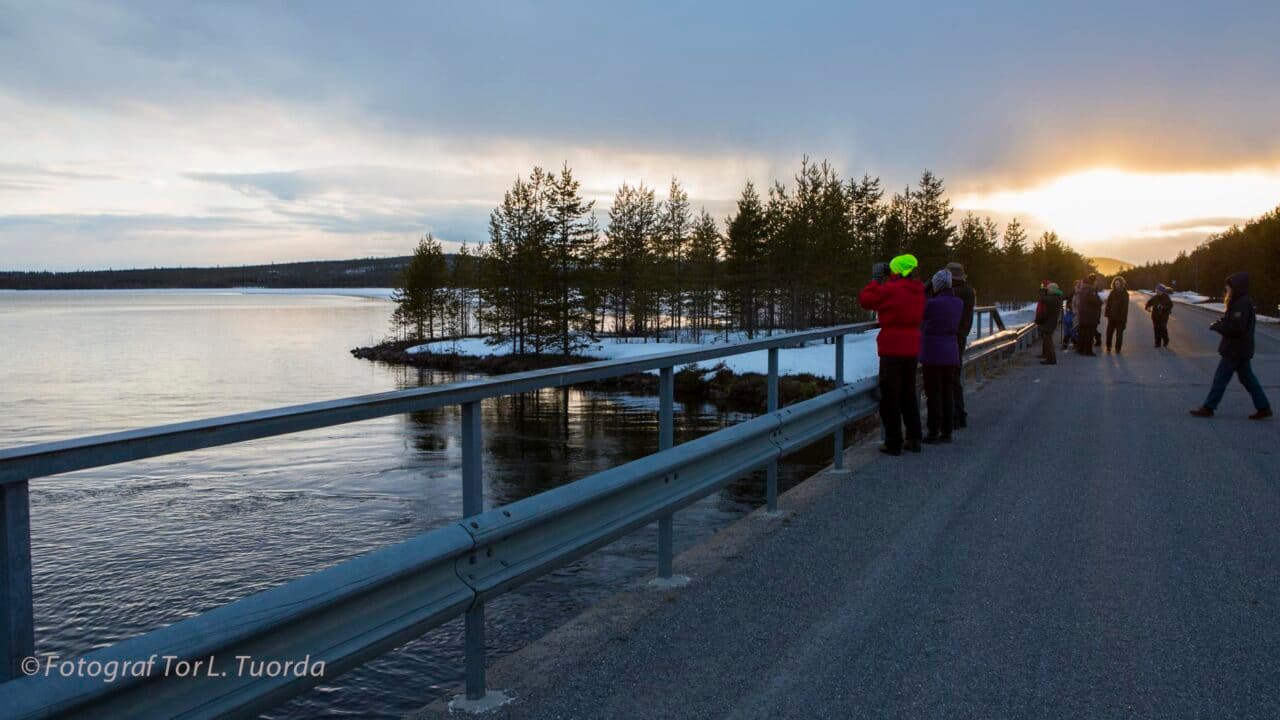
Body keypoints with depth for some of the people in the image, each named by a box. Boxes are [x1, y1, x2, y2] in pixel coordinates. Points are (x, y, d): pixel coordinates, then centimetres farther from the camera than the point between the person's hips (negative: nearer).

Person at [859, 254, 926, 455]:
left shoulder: (890, 290, -16)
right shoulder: (918, 291, 6)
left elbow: (865, 300, -9)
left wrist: (875, 280, 5)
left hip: (892, 350, -7)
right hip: (912, 349, 7)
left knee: (890, 397, 0)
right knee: (909, 395, 17)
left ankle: (894, 443, 1)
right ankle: (914, 439, 21)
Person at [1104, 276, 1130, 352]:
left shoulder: (1125, 294, -3)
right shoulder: (1112, 293, 7)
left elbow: (1125, 307, -8)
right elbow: (1108, 304, 5)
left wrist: (1124, 317, -14)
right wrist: (1107, 313, -4)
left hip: (1120, 317, -3)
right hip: (1112, 316, 3)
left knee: (1119, 333, 3)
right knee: (1109, 332, 6)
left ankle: (1118, 348, 10)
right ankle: (1108, 347, 16)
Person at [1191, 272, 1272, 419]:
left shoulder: (1242, 304, -20)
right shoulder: (1242, 302, 12)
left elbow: (1236, 327, -27)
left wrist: (1217, 327, -15)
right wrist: (1221, 322, 1)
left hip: (1235, 350, -10)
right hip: (1242, 350, 10)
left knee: (1220, 378, -3)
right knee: (1247, 378, 14)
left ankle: (1208, 408, 3)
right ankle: (1264, 408, 17)